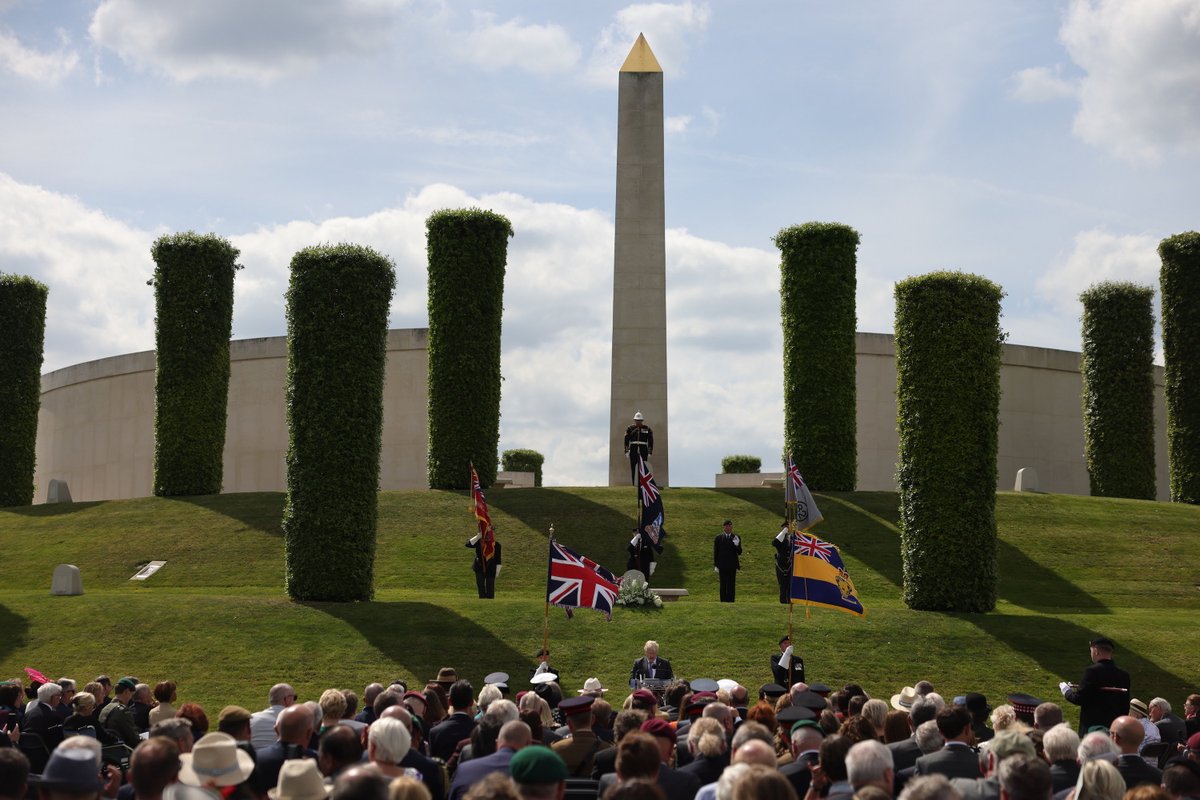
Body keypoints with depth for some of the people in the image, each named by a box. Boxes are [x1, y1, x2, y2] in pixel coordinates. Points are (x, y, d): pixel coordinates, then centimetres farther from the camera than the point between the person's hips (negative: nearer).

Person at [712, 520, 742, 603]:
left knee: (731, 586, 0)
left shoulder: (736, 538, 4)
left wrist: (736, 545, -20)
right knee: (723, 586, 2)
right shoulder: (718, 538, 4)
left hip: (732, 566, 0)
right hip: (722, 566, 0)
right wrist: (715, 565, 1)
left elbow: (739, 552, 0)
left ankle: (730, 602, 3)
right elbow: (715, 553, 6)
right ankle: (723, 602, 5)